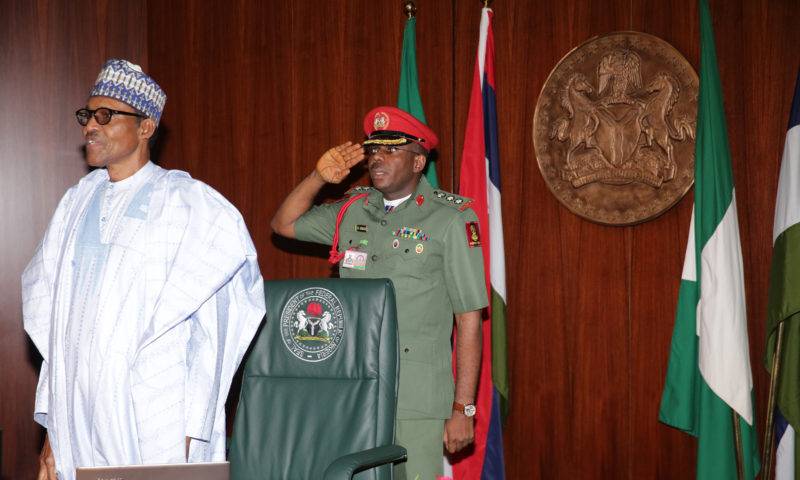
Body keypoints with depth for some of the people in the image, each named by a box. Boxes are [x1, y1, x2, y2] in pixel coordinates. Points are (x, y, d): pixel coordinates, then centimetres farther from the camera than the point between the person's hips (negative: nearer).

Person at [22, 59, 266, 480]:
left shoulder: (187, 203, -6)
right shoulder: (77, 204, 12)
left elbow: (209, 335, -9)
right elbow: (57, 328, 14)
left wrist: (191, 436, -13)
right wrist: (52, 429, 10)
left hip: (156, 428, -5)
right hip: (77, 425, 5)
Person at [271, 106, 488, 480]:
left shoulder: (451, 220, -3)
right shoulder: (352, 211, 12)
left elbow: (469, 320, -5)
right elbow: (284, 224, 25)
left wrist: (463, 408, -9)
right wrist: (319, 177, 9)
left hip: (417, 403, -4)